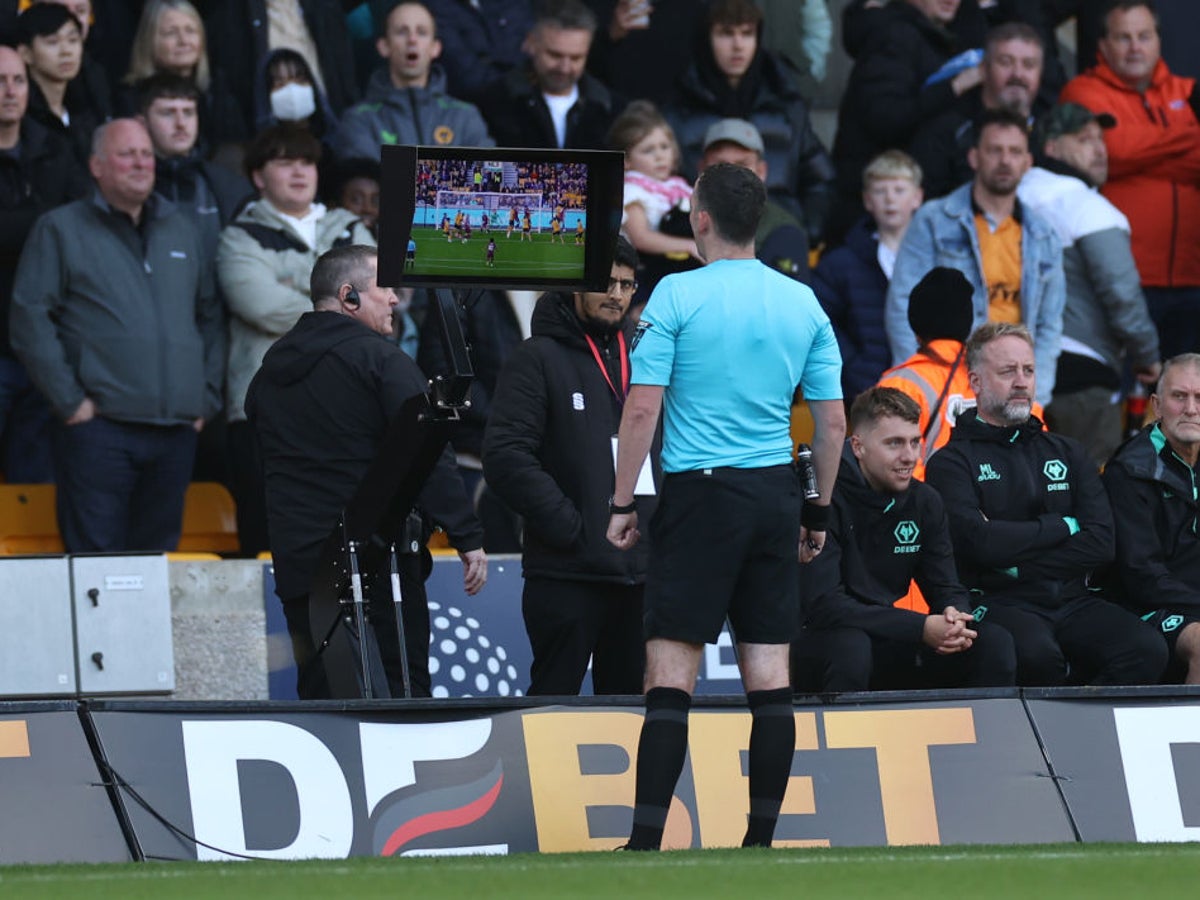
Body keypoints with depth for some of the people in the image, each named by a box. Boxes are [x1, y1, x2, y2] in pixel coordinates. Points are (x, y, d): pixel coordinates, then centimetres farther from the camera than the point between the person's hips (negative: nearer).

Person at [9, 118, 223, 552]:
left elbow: (209, 318, 22)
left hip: (175, 432, 5)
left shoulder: (181, 232, 19)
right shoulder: (60, 230, 3)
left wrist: (206, 399, 10)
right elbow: (30, 320, -4)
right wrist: (70, 402, -11)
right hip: (99, 429, -5)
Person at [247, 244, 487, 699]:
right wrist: (467, 538, -14)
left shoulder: (268, 373, 15)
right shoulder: (380, 359, -7)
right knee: (403, 695, -5)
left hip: (297, 561, 6)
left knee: (319, 695, 8)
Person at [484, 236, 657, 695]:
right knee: (555, 696, -4)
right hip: (568, 573, -6)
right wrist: (566, 524, -15)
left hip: (643, 568, 6)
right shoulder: (539, 358, -1)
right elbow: (505, 458, -11)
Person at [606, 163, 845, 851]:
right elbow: (834, 421, 9)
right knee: (770, 675, 5)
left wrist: (624, 503, -1)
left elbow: (643, 409, -9)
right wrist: (820, 512, 18)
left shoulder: (678, 295, -6)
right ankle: (761, 839, 5)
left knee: (671, 672, -6)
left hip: (701, 492, -4)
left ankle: (648, 840, -12)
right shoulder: (804, 303, 8)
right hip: (775, 495, 4)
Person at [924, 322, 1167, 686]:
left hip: (1074, 599, 4)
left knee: (1146, 650, -26)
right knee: (1036, 655, -39)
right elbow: (979, 542, -11)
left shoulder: (1067, 454, 21)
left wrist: (1018, 567, -6)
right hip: (998, 602, -4)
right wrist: (1063, 526, 2)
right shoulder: (952, 462, 7)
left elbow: (1101, 543, 7)